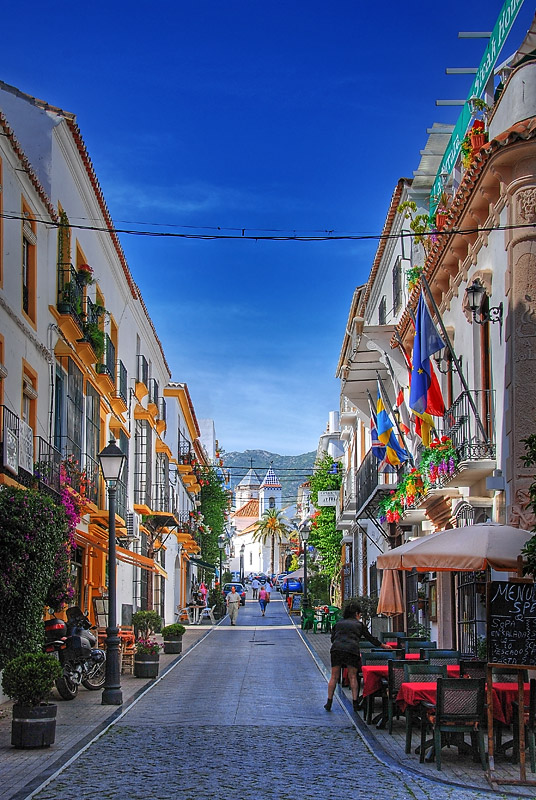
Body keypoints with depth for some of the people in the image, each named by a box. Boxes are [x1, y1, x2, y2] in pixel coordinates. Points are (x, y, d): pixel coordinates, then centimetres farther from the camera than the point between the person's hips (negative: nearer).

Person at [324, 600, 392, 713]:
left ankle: (329, 702, 7)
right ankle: (355, 703, 5)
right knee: (352, 677, 8)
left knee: (334, 677, 7)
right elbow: (370, 638, 24)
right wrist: (383, 646, 37)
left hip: (336, 649, 2)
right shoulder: (359, 624, 17)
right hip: (352, 650, -2)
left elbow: (332, 638, 22)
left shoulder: (338, 623, 23)